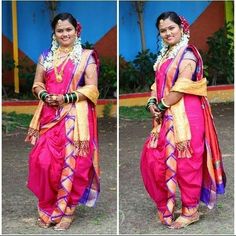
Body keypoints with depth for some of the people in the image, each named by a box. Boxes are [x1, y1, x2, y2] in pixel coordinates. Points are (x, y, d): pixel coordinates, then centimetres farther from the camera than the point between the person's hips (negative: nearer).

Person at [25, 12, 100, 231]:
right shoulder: (46, 56, 13)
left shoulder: (86, 56, 1)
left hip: (75, 116, -3)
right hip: (49, 116, 3)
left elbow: (92, 89, -4)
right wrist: (44, 96, -7)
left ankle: (67, 211, 8)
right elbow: (37, 84, 14)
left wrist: (66, 98, -14)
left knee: (72, 162, -5)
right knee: (43, 161, -3)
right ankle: (48, 209, 13)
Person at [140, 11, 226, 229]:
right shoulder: (165, 55, 16)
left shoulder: (187, 53, -12)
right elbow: (158, 83, 17)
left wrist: (161, 106, -10)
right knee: (152, 158, 10)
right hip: (166, 117, 9)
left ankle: (191, 210, 11)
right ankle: (165, 204, 26)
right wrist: (152, 103, -1)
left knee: (186, 163, -2)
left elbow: (182, 88, -19)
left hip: (185, 116, -9)